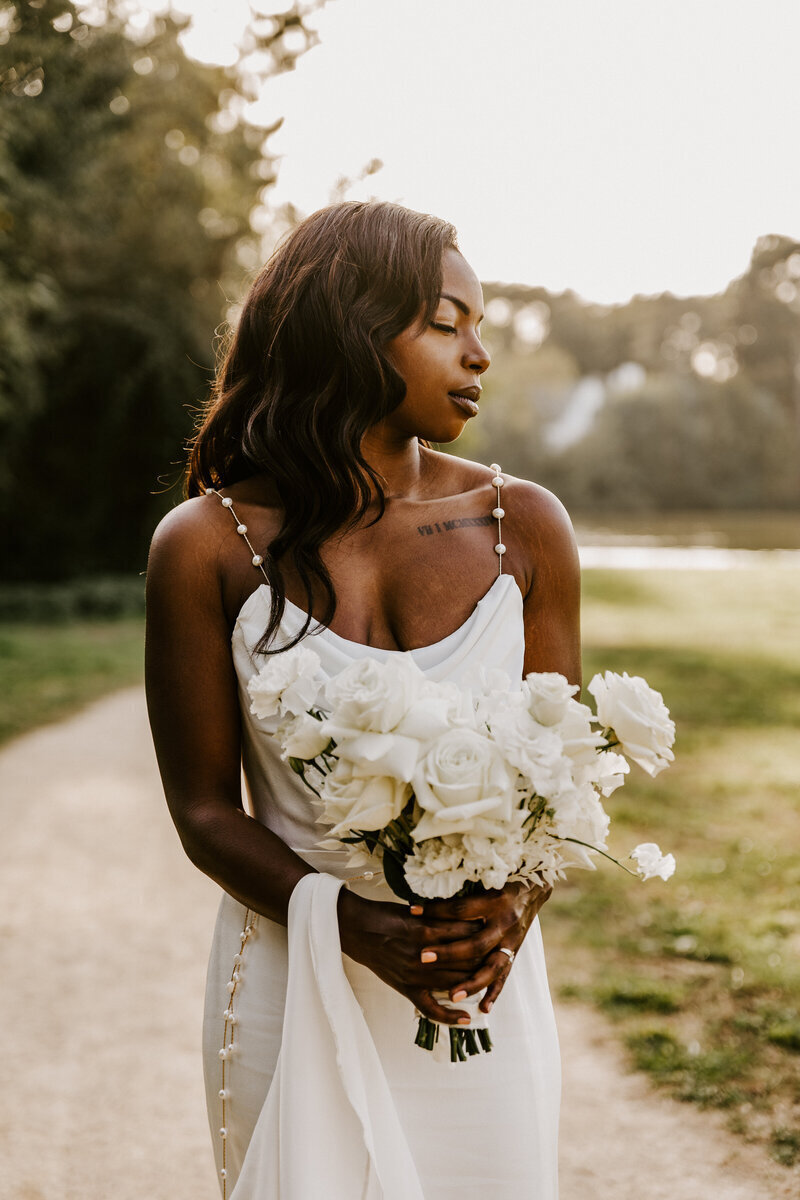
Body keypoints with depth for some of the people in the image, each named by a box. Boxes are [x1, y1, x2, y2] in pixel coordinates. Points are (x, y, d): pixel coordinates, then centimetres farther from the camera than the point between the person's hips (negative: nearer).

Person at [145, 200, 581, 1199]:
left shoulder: (525, 528, -1)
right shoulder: (208, 545, -7)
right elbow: (204, 808, -4)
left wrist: (516, 904, -15)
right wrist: (350, 925, -19)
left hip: (483, 989, 2)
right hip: (292, 988, -2)